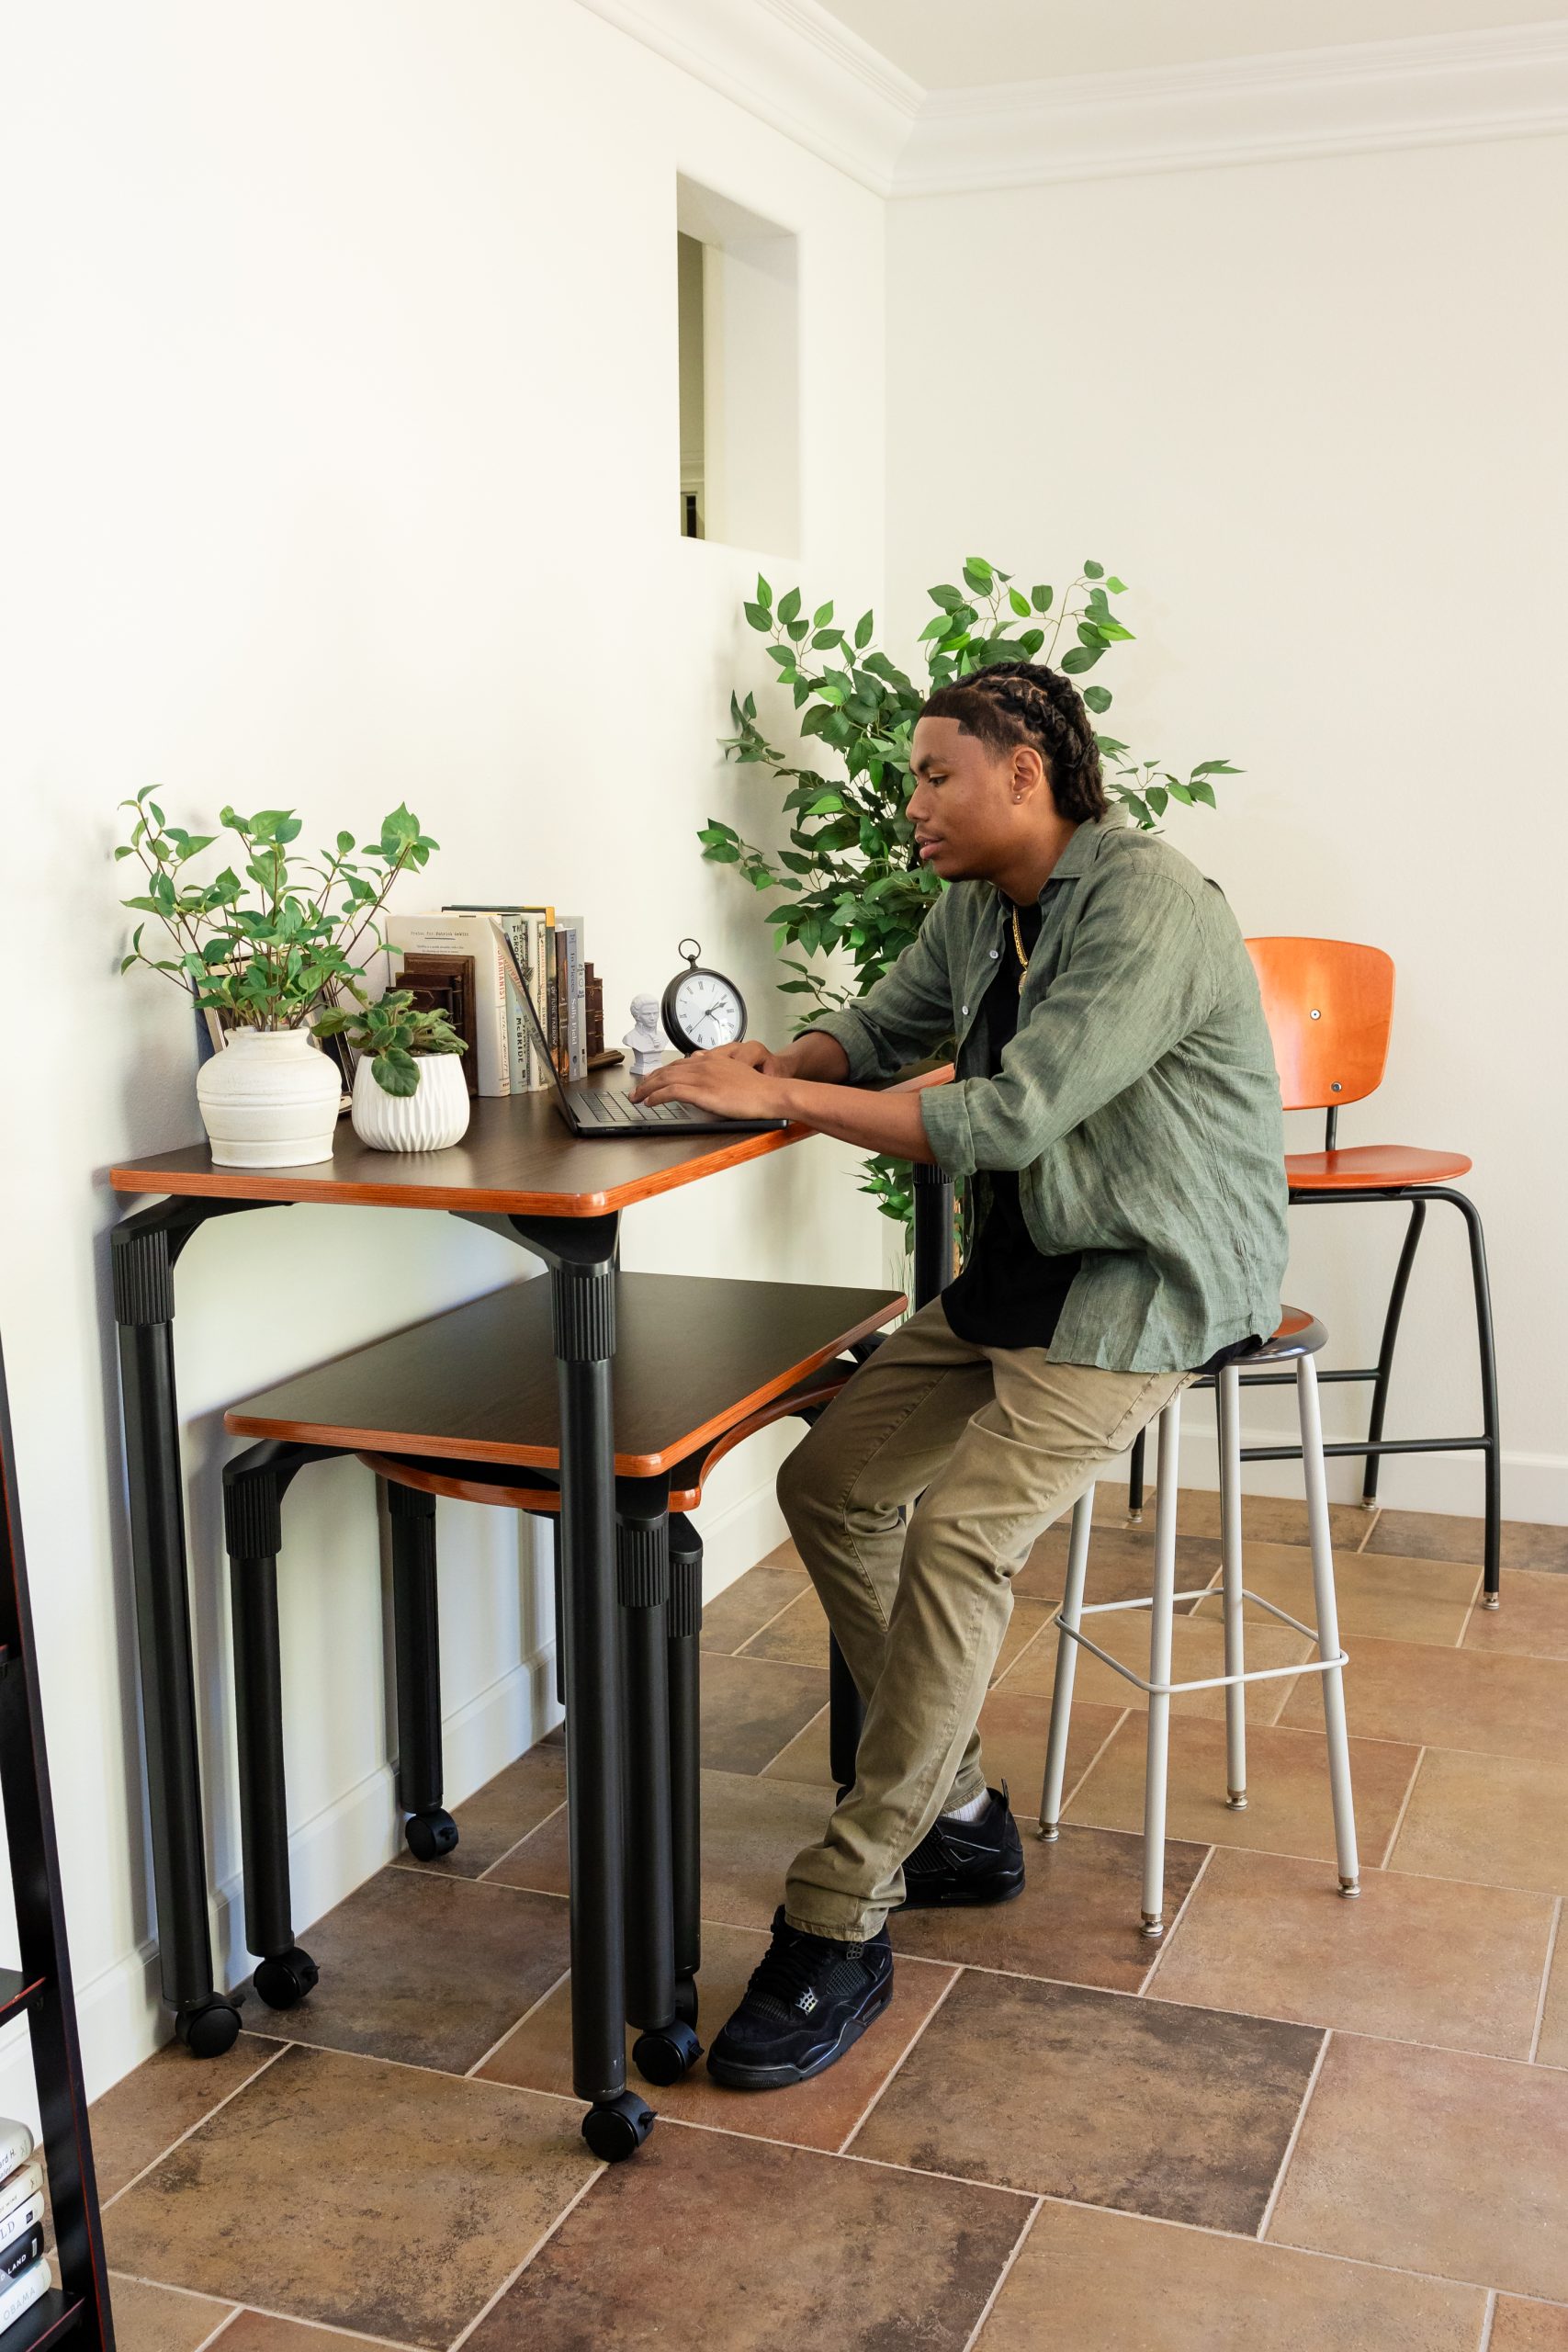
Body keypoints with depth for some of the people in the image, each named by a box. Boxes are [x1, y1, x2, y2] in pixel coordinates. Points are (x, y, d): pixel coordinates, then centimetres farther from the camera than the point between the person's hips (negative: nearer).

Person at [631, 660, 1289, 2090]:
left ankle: (839, 1929, -17)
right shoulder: (978, 910, 9)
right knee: (829, 1484, 2)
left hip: (1153, 1285, -10)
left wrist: (779, 1100, -23)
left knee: (959, 1538, -25)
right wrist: (774, 1063, -4)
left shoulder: (1150, 908, -20)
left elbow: (1008, 1119, -27)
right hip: (1026, 1271, 10)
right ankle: (959, 1815, 14)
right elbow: (883, 1029, 20)